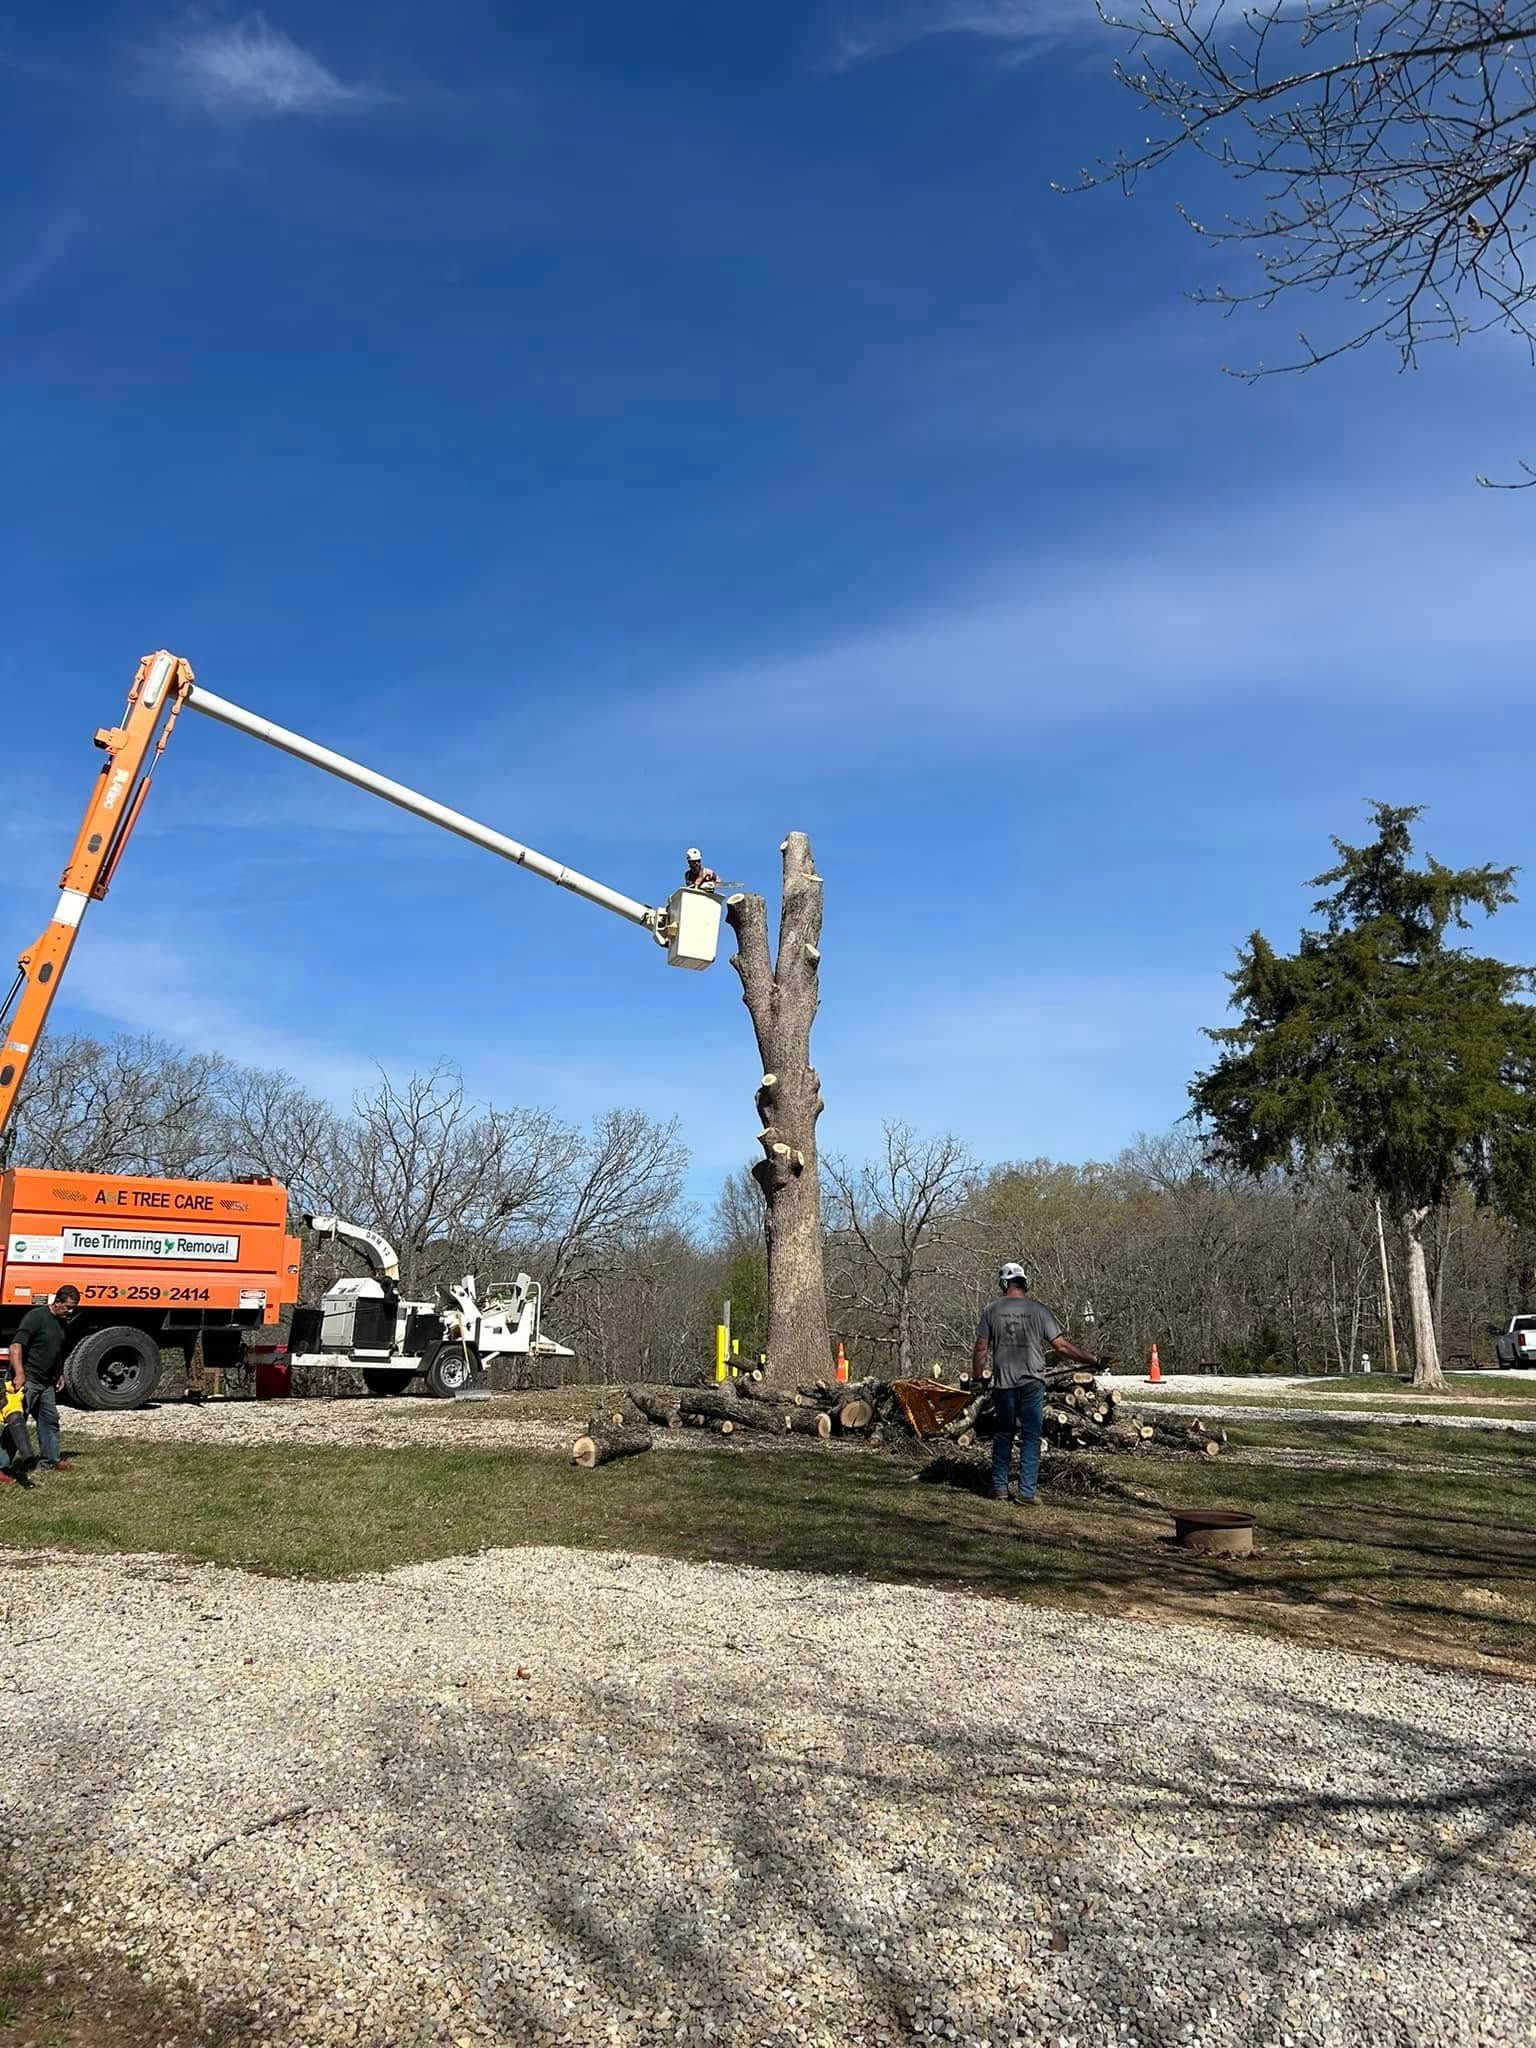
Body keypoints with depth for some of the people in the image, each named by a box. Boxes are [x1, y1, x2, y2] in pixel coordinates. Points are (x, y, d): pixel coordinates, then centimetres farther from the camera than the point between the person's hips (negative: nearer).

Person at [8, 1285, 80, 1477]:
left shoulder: (63, 1322, 11)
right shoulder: (36, 1316, -16)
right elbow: (16, 1345, -25)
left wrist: (59, 1375, 24)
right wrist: (19, 1374, -34)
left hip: (46, 1382, 9)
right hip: (27, 1379, -9)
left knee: (49, 1419, 14)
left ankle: (49, 1460, 24)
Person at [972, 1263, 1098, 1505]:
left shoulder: (992, 1310, -1)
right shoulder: (1038, 1310, -4)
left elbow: (980, 1349, 1)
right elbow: (1061, 1346, -5)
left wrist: (977, 1378, 13)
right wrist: (1093, 1360, 4)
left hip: (1003, 1384, 1)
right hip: (1032, 1384, -1)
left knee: (1003, 1435, 15)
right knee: (1030, 1438, 6)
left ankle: (1000, 1487, 19)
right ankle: (1026, 1492, 5)